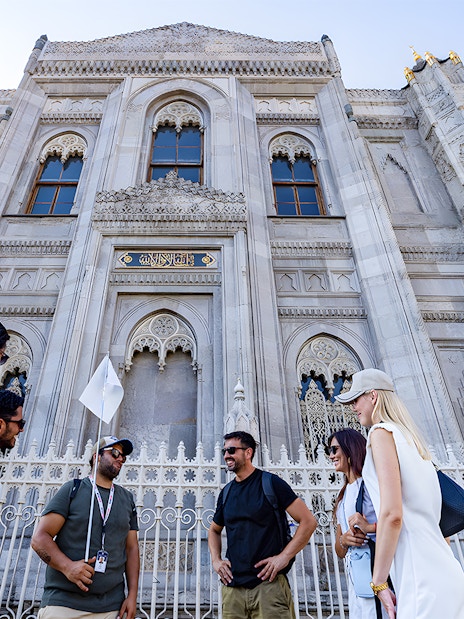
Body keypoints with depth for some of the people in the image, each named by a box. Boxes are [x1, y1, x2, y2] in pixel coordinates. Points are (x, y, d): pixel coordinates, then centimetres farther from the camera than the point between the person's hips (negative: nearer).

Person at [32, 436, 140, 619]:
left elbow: (132, 548, 12)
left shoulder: (127, 499, 12)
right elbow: (39, 537, -4)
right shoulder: (73, 489, 2)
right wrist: (67, 566, -20)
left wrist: (132, 595, 1)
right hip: (63, 603, -3)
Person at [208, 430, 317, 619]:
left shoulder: (270, 483, -5)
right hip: (232, 587, 5)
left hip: (268, 584, -5)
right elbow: (214, 530, 27)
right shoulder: (226, 492, 11)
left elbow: (308, 521, -8)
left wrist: (284, 557, -14)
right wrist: (215, 560, 9)